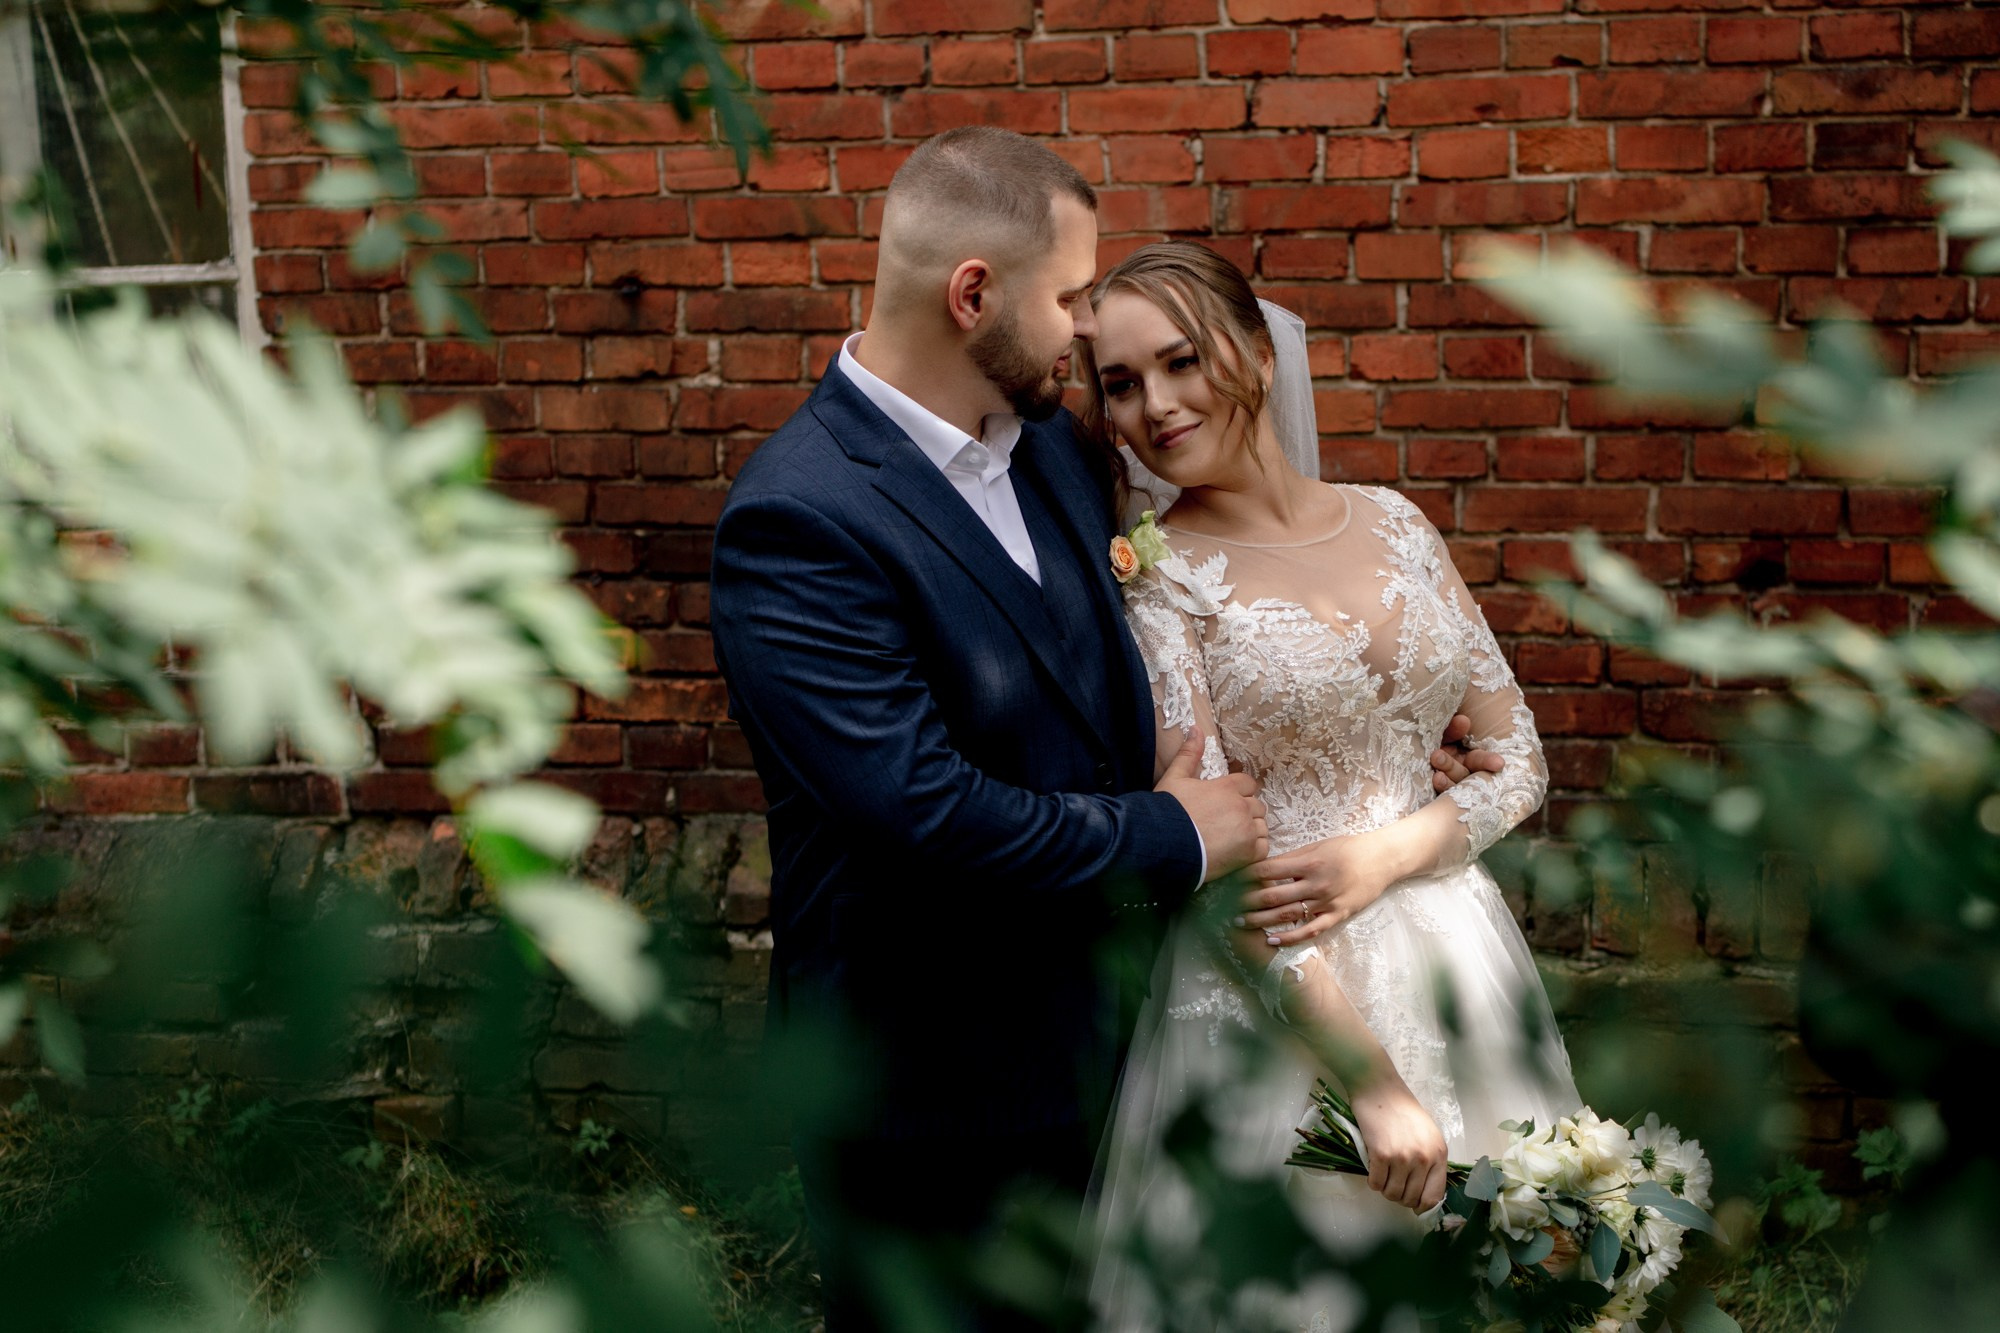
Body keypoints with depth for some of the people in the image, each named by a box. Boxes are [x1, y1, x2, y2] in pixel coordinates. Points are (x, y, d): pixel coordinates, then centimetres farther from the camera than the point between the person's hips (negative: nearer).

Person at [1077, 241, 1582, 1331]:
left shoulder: (1391, 524, 5)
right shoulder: (1156, 574, -8)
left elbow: (1518, 760, 7)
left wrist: (1384, 854, -12)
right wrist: (1374, 1082, -18)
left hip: (1456, 970, 5)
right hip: (1276, 997, -4)